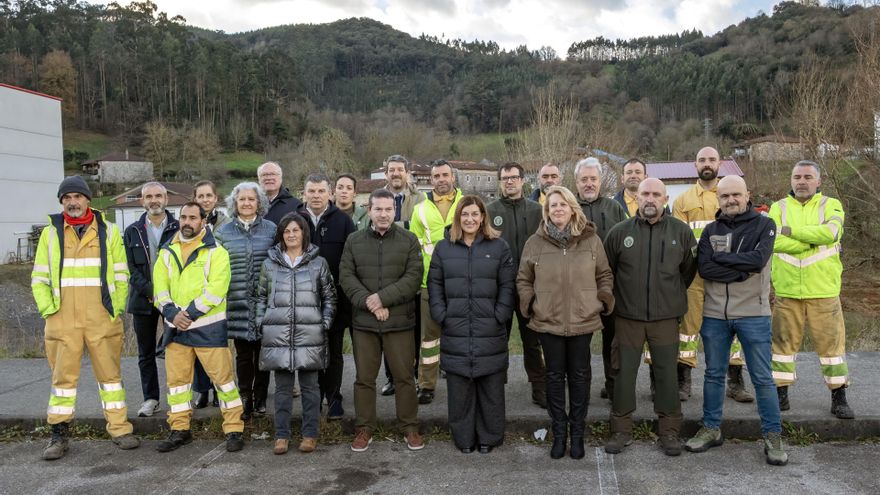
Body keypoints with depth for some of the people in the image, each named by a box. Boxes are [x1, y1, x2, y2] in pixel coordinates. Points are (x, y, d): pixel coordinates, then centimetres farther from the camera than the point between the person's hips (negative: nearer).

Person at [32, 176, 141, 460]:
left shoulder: (109, 231, 7)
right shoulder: (50, 233, 9)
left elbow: (121, 274, 7)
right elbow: (39, 278, 10)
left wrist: (117, 307, -1)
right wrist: (48, 309, -2)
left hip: (103, 319, 0)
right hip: (63, 320, 1)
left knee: (110, 373, 5)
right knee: (63, 376, 6)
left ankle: (119, 429, 13)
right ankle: (59, 434, 17)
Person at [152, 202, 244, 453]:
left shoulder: (216, 252, -2)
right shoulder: (167, 252, 12)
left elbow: (216, 290, -13)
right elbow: (160, 288, 4)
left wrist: (190, 314, -17)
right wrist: (172, 313, -13)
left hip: (208, 326, -5)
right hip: (175, 327, 5)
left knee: (222, 376, -3)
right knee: (176, 378, 10)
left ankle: (234, 430, 7)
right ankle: (180, 430, 23)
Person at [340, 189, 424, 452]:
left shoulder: (409, 240, 2)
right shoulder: (354, 241, 7)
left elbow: (413, 277, -7)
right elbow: (346, 276, 0)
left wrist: (383, 297, -15)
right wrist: (368, 302, -14)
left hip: (399, 321, -1)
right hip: (363, 322, 2)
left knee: (404, 376, 6)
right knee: (364, 378, 9)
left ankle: (410, 428, 20)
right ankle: (364, 429, 23)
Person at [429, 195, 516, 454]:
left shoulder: (499, 246, 4)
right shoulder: (443, 248, 9)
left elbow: (507, 286, 2)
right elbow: (434, 285, 9)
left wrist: (499, 316, -7)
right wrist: (442, 315, -2)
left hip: (490, 331, -1)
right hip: (455, 330, 1)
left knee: (491, 387, 6)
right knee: (459, 388, 7)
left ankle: (489, 437, 21)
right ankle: (463, 437, 21)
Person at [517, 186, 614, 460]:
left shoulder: (591, 240, 0)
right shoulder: (534, 242, -1)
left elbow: (604, 275, 9)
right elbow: (523, 280, 8)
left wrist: (603, 301, -2)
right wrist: (530, 304, -4)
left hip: (583, 321, 0)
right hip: (548, 322, 0)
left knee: (579, 375, 10)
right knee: (555, 376, 10)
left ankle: (577, 433, 25)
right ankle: (559, 433, 24)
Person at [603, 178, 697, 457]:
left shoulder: (681, 231, -1)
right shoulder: (620, 232, -2)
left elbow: (689, 269, 11)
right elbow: (606, 270, 9)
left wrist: (672, 296, 13)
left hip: (666, 317, 0)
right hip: (627, 317, 0)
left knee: (667, 374, 7)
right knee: (624, 373, 6)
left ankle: (669, 431, 21)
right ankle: (621, 430, 19)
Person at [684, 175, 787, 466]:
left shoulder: (764, 225, -1)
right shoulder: (710, 231, 6)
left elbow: (758, 259, -19)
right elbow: (704, 268, -9)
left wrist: (719, 256, -11)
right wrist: (745, 271, -16)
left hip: (753, 314, -3)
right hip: (714, 315, 3)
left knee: (762, 377, 4)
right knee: (714, 374, 12)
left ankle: (773, 436, 16)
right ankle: (711, 429, 25)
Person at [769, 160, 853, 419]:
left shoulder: (831, 205, 4)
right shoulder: (779, 207, 7)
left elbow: (830, 232, -17)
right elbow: (773, 241, -11)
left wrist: (792, 230, -12)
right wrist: (814, 241, -14)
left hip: (824, 291, -1)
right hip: (787, 291, 1)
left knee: (831, 341, 4)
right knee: (784, 341, 7)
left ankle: (839, 397, 18)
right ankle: (781, 395, 19)